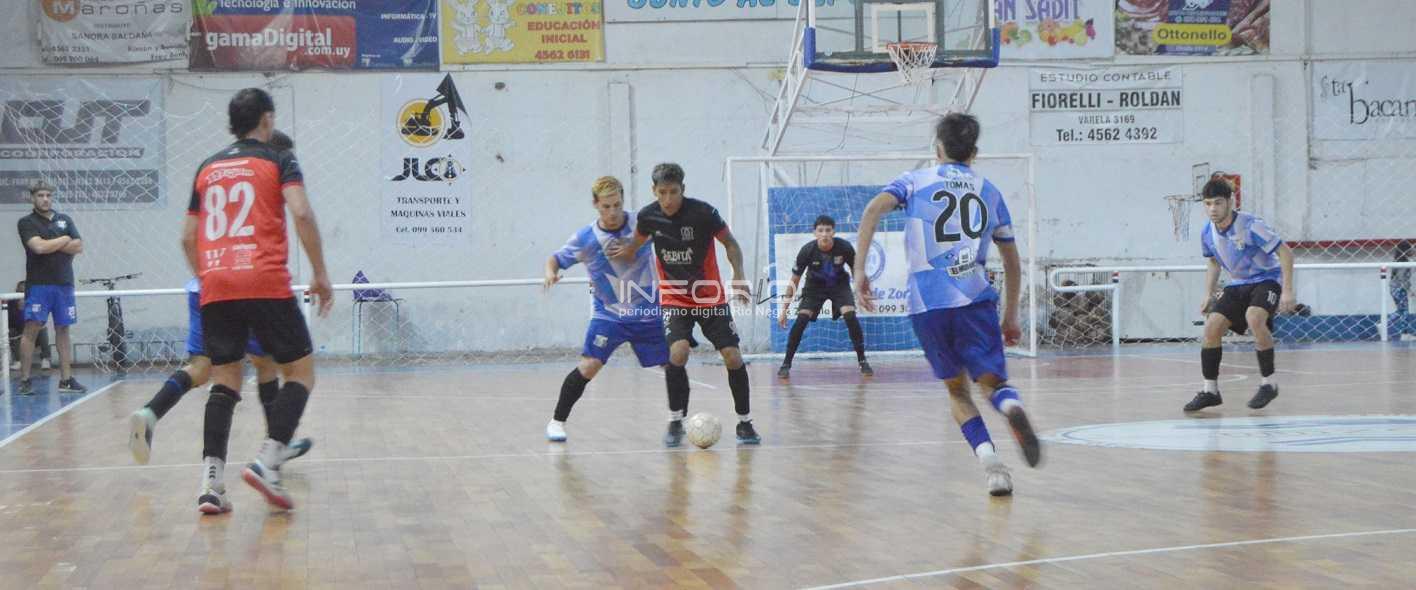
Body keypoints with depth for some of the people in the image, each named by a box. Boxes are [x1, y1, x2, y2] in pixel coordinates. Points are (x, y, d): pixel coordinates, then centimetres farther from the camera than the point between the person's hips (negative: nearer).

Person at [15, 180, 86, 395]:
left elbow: (78, 247, 3)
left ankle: (66, 379, 7)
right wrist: (64, 240, -2)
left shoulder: (65, 220, 13)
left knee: (63, 330, 5)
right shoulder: (27, 222, 0)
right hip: (38, 284, -4)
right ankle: (25, 380, -5)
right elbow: (39, 247, -15)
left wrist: (51, 245, -7)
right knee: (31, 329, -7)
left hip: (64, 284, 4)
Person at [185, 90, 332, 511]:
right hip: (266, 284, -5)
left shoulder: (208, 169, 19)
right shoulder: (278, 161, 6)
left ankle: (211, 480, -5)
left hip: (215, 288, 5)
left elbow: (188, 236, 21)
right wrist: (320, 274, -4)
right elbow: (301, 214, -10)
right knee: (301, 371, 6)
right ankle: (268, 461, -13)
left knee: (225, 379, 10)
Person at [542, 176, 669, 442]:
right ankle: (557, 421, -3)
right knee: (589, 365, -17)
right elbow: (556, 258, 0)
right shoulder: (585, 238, -11)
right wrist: (551, 271, -22)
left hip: (648, 312, 2)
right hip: (609, 313, -2)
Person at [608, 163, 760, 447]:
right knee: (678, 353, -22)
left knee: (733, 356, -8)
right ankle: (675, 422, -5)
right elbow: (636, 245, 15)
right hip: (674, 298, 1)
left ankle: (745, 423, 9)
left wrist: (738, 276, -19)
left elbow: (730, 244, -7)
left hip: (711, 297, -1)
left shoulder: (703, 212, -19)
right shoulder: (647, 216, -10)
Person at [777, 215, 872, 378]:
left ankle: (862, 361, -7)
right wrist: (784, 309, -15)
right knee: (801, 320, -18)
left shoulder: (844, 247, -26)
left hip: (839, 285, 0)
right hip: (815, 286, 0)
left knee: (850, 316, -21)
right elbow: (794, 281, -15)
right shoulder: (807, 251, -26)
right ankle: (786, 364, -7)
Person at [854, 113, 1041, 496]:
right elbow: (1012, 263, 23)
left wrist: (859, 270, -6)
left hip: (927, 304, 0)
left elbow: (874, 209, -6)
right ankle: (1011, 407, -35)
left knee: (957, 389, 14)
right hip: (976, 300, 0)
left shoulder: (916, 181, 14)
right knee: (992, 381, 2)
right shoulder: (989, 192, 20)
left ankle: (989, 459, -7)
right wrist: (1011, 316, 32)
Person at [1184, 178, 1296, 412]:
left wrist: (1288, 291, -25)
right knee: (1212, 327, -10)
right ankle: (1210, 390, 3)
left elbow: (1286, 253, -19)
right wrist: (1208, 294, 4)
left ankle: (1268, 383, -18)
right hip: (1238, 285, 6)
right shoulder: (1208, 233, -5)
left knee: (1254, 318, -34)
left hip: (1266, 280, -6)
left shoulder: (1250, 226, -24)